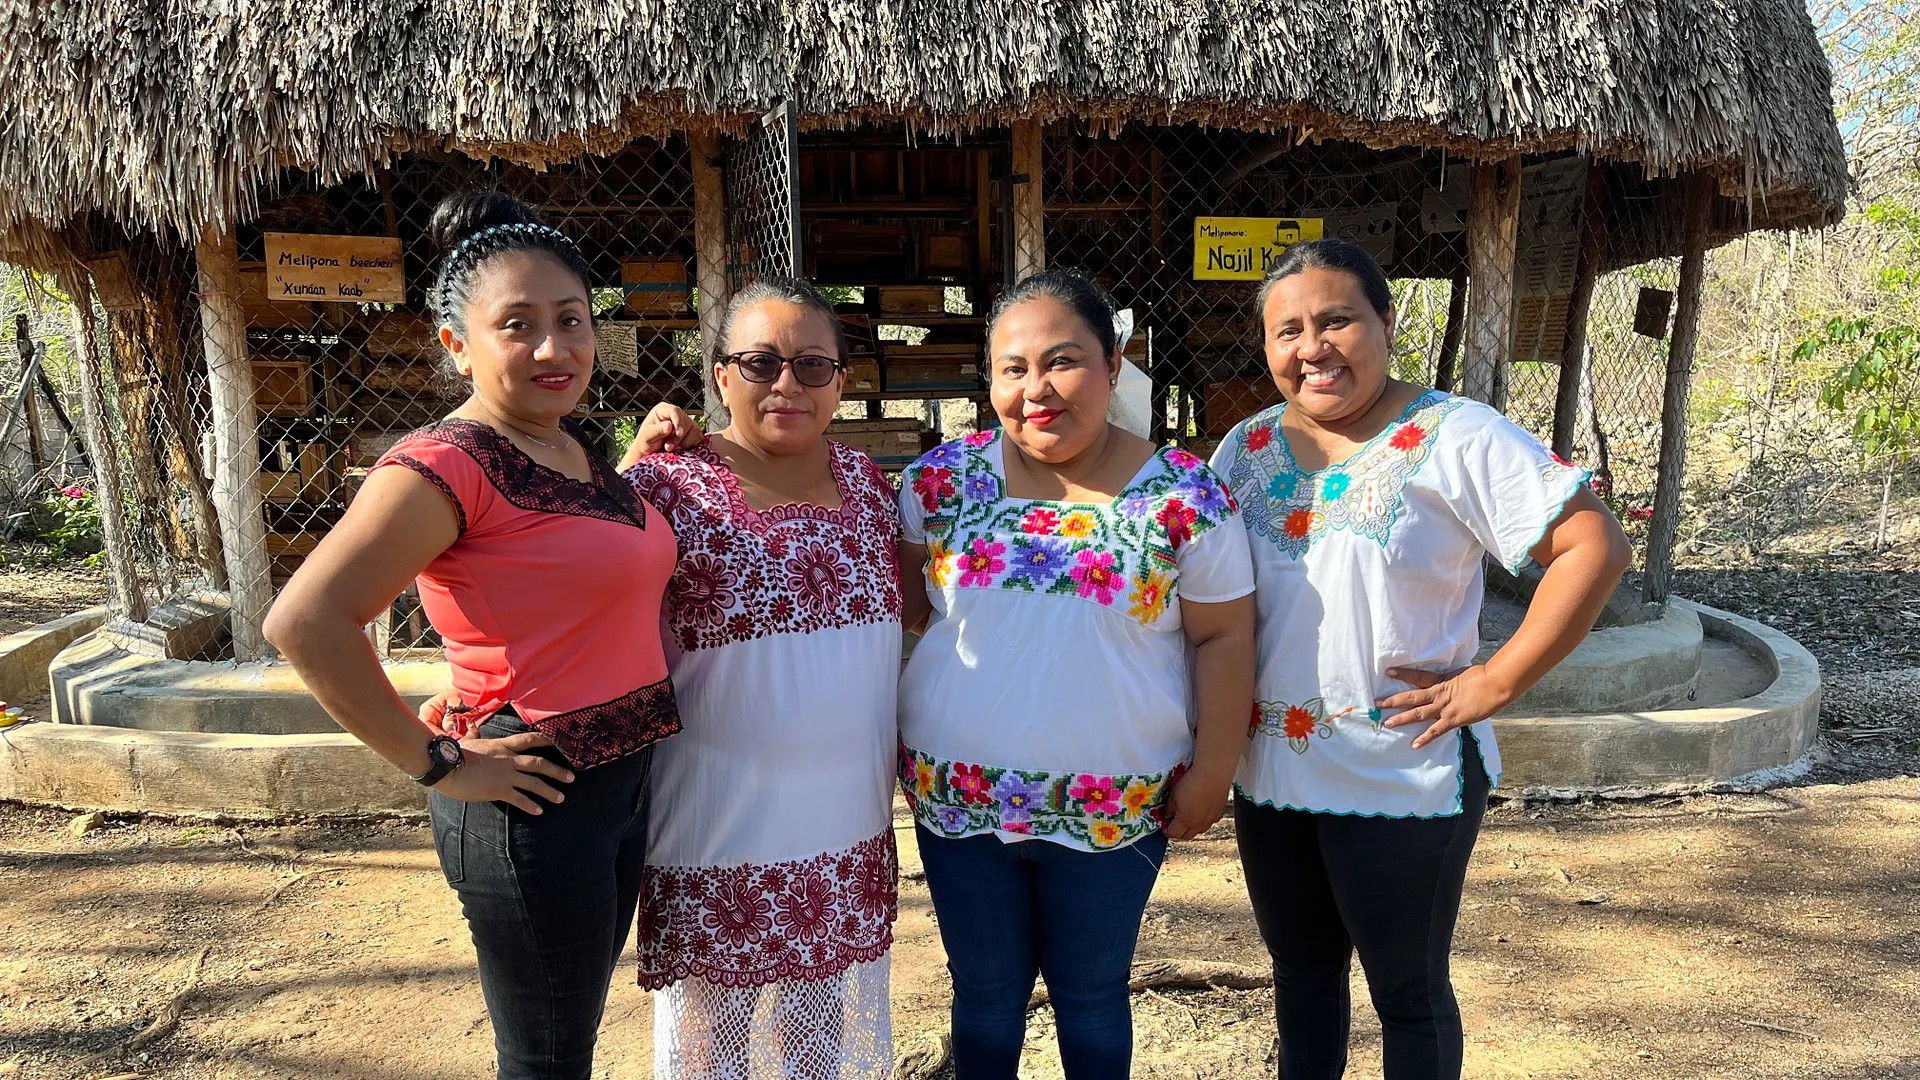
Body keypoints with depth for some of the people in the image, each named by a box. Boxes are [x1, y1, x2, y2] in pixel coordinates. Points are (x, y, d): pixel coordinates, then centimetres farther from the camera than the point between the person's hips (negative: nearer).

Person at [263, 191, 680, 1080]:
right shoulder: (447, 463, -19)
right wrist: (436, 764, -20)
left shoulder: (577, 449, 6)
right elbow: (305, 621, -26)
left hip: (627, 782, 8)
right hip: (536, 805, -8)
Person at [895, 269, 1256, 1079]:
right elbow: (902, 601, 4)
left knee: (1092, 993, 18)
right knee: (985, 991, 18)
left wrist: (1212, 773, -5)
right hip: (957, 797, 2)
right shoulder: (943, 479, -4)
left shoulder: (1185, 497, -9)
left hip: (1115, 809, -1)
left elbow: (1223, 640, -4)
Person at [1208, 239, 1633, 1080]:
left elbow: (1594, 547, -16)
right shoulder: (1246, 449, 4)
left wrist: (1494, 683, -18)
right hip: (1268, 774, 5)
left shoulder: (1454, 437, -13)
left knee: (1408, 990, 13)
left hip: (1405, 781, -5)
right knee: (1299, 970, 22)